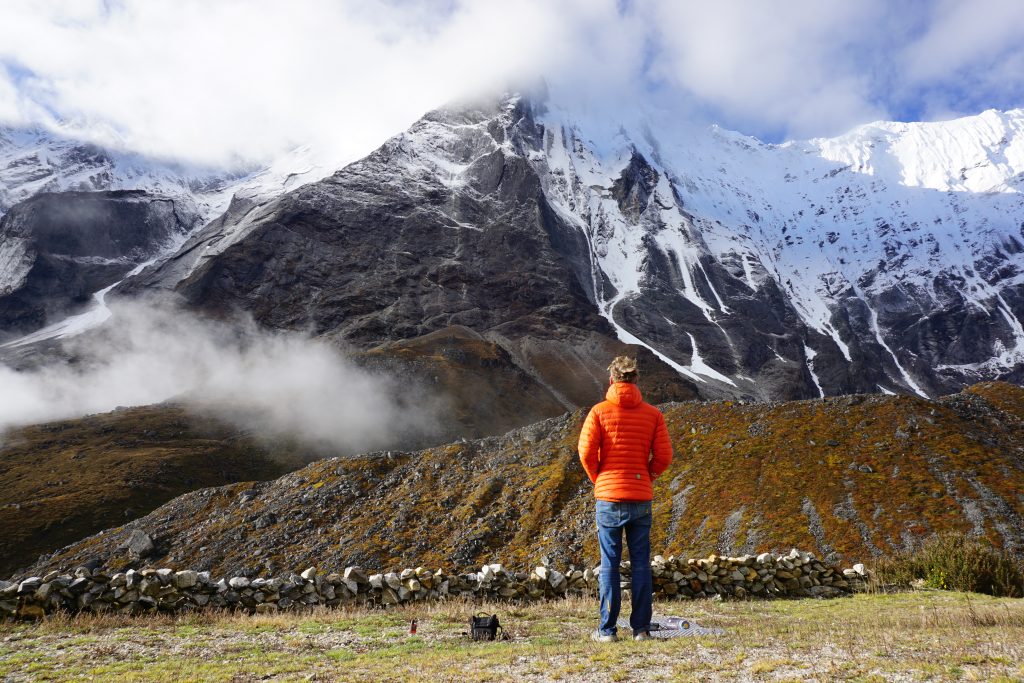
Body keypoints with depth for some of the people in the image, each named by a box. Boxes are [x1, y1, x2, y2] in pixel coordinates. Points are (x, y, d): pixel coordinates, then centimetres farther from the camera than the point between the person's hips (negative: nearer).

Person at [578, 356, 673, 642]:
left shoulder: (599, 411, -4)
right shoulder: (653, 414, 3)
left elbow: (587, 452, -10)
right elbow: (664, 456, -1)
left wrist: (598, 479, 8)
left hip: (608, 497, -2)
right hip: (641, 498, 2)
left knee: (609, 563, 5)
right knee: (641, 564, 9)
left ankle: (608, 629, 8)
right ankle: (641, 628, 12)